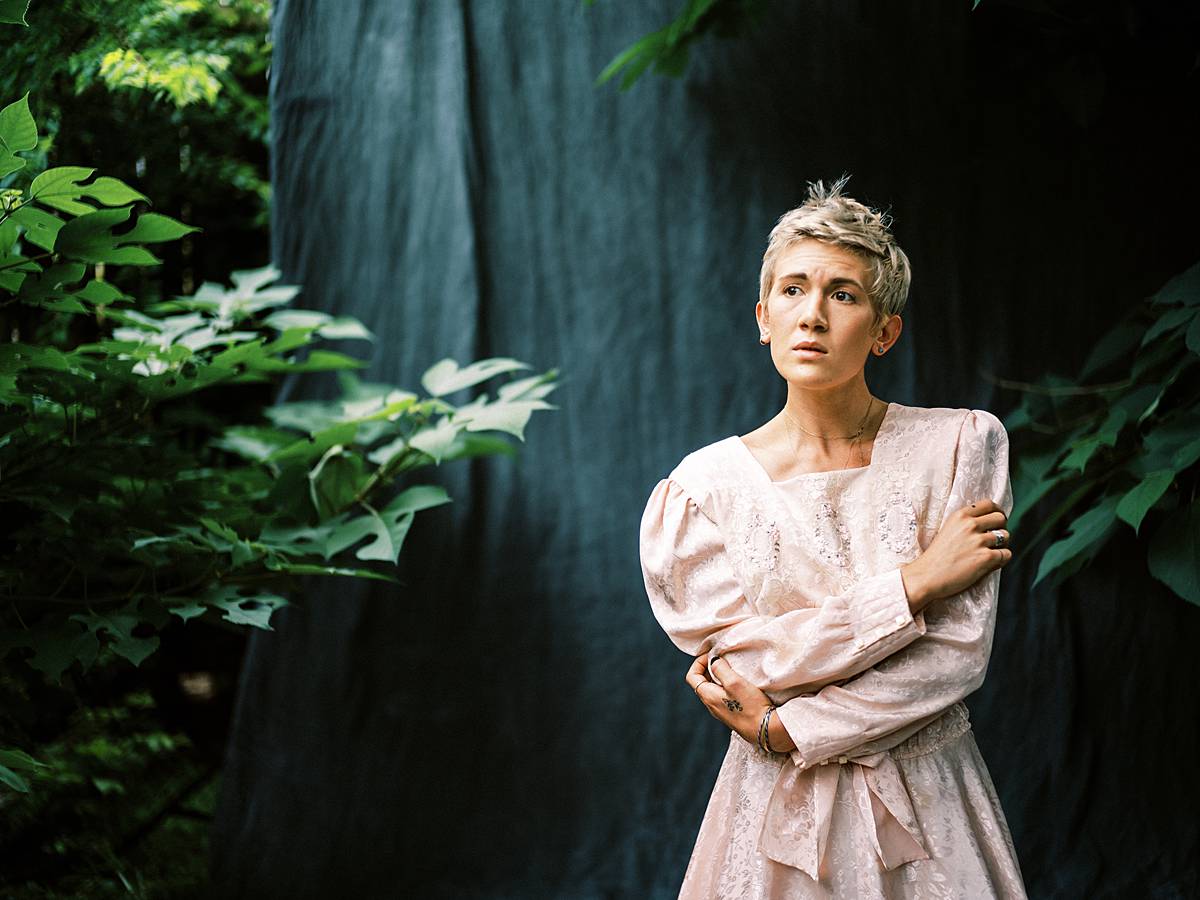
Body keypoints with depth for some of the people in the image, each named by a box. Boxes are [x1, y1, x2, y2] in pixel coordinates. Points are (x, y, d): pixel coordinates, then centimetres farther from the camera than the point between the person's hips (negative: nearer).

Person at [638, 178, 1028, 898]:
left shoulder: (960, 445, -6)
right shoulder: (705, 485, -5)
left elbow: (960, 651, -12)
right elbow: (743, 661, -13)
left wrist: (780, 727, -15)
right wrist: (915, 582, -17)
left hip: (929, 809, 0)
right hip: (775, 810, 0)